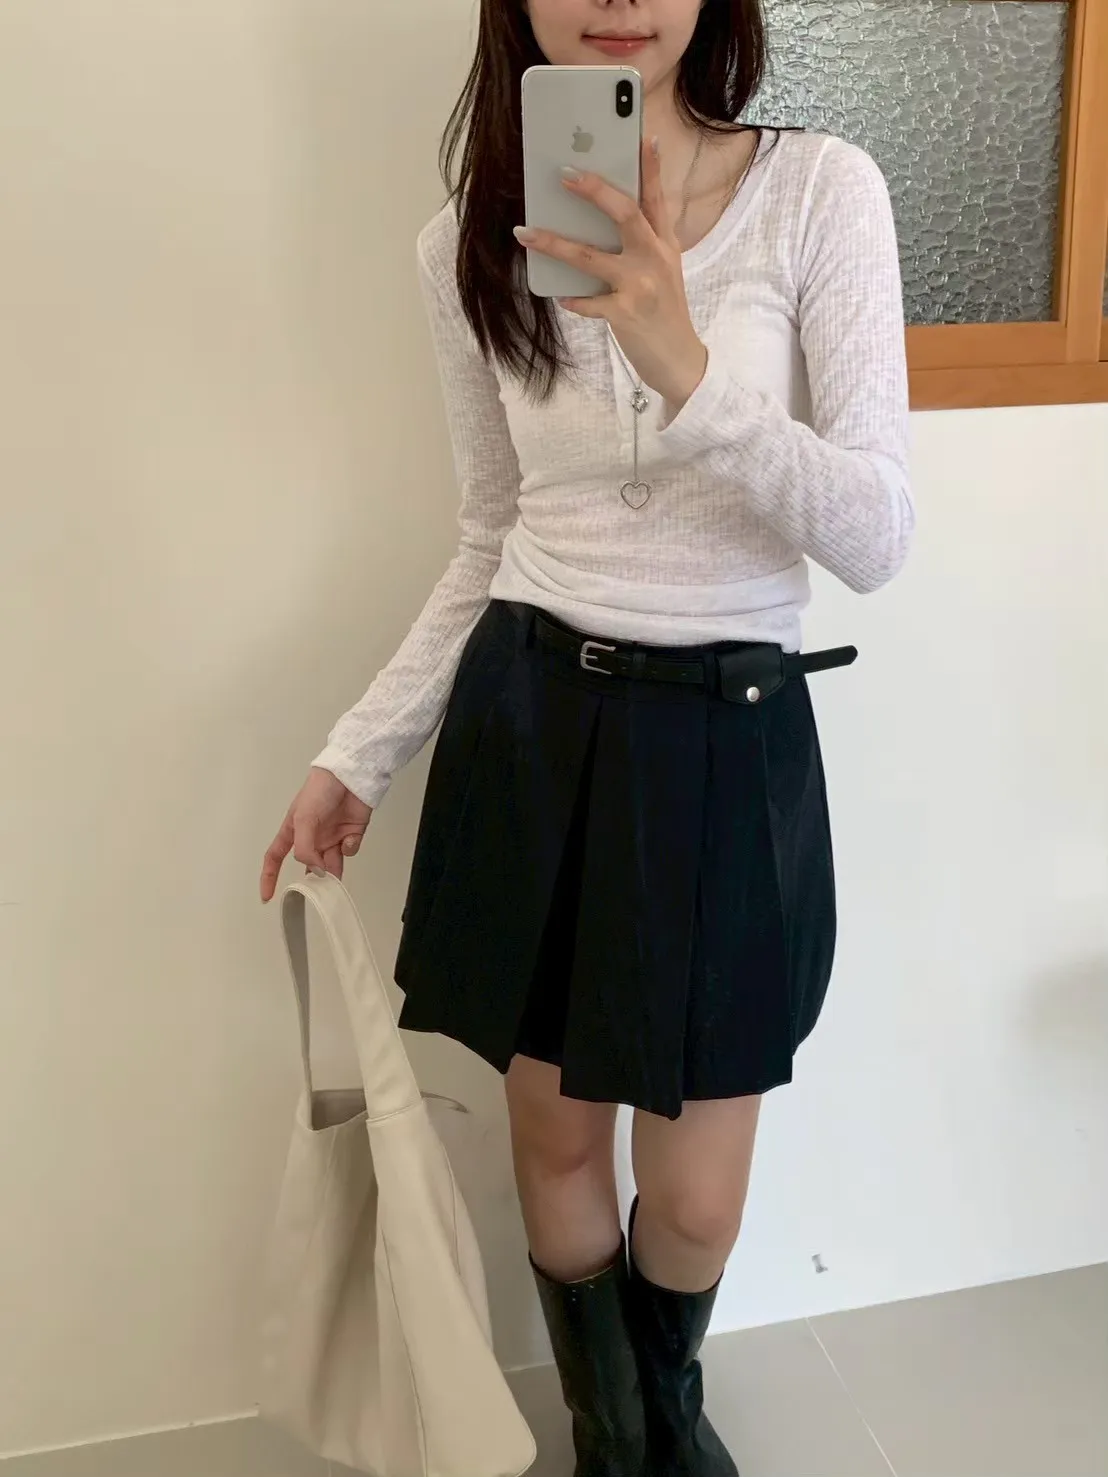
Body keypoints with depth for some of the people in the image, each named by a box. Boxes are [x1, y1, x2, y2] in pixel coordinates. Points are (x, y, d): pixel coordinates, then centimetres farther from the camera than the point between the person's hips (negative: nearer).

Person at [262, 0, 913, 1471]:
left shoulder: (821, 190, -7)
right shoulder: (469, 242, 2)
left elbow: (877, 537, -14)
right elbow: (493, 546, 10)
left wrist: (688, 370, -29)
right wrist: (358, 753, 7)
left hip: (729, 738, -2)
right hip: (527, 725, 3)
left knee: (695, 1201, 9)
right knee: (555, 1137, 15)